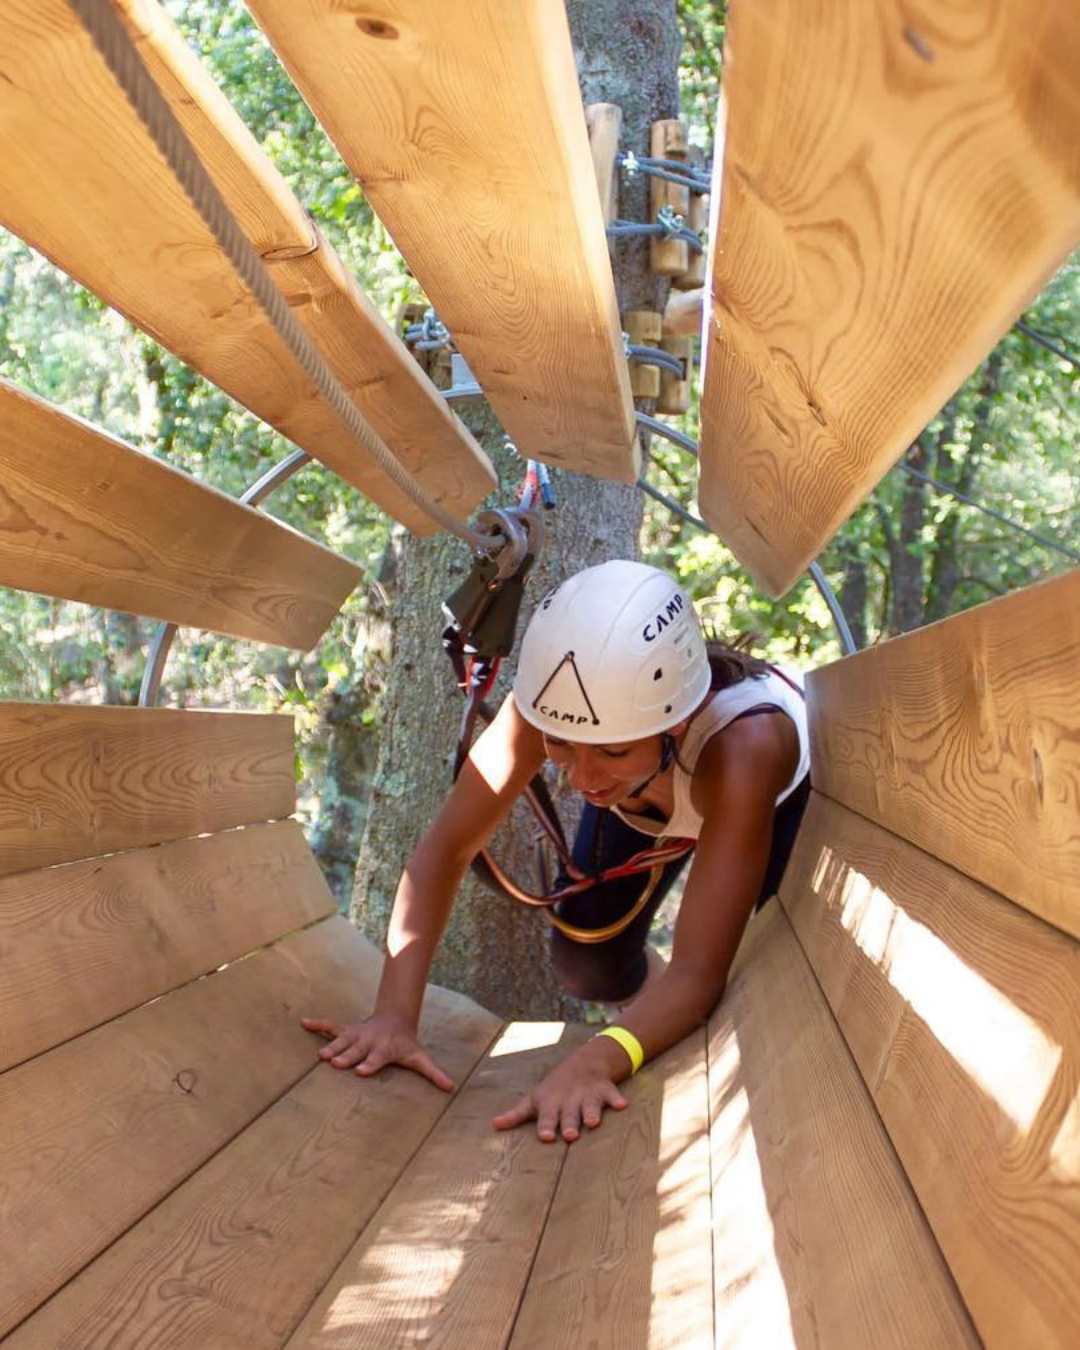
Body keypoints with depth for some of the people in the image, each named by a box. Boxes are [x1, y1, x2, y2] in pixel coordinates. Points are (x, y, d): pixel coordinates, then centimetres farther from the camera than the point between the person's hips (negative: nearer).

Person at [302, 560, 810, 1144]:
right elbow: (445, 848, -35)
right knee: (586, 967, -3)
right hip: (647, 795, 3)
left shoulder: (744, 745, -48)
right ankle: (662, 1009, 30)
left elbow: (698, 970, -48)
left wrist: (595, 1060, -66)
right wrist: (394, 1014, -47)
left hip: (777, 794, -2)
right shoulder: (549, 704, -40)